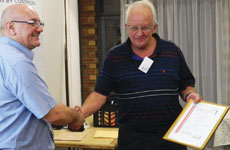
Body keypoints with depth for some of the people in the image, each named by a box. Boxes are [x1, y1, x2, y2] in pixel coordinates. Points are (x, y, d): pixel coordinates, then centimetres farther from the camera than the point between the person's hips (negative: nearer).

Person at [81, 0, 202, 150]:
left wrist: (190, 94, -11)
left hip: (171, 135, 1)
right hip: (132, 137, -1)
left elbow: (186, 85, 10)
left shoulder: (173, 52, 2)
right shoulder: (114, 56, -1)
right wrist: (81, 114, -18)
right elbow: (100, 94, -3)